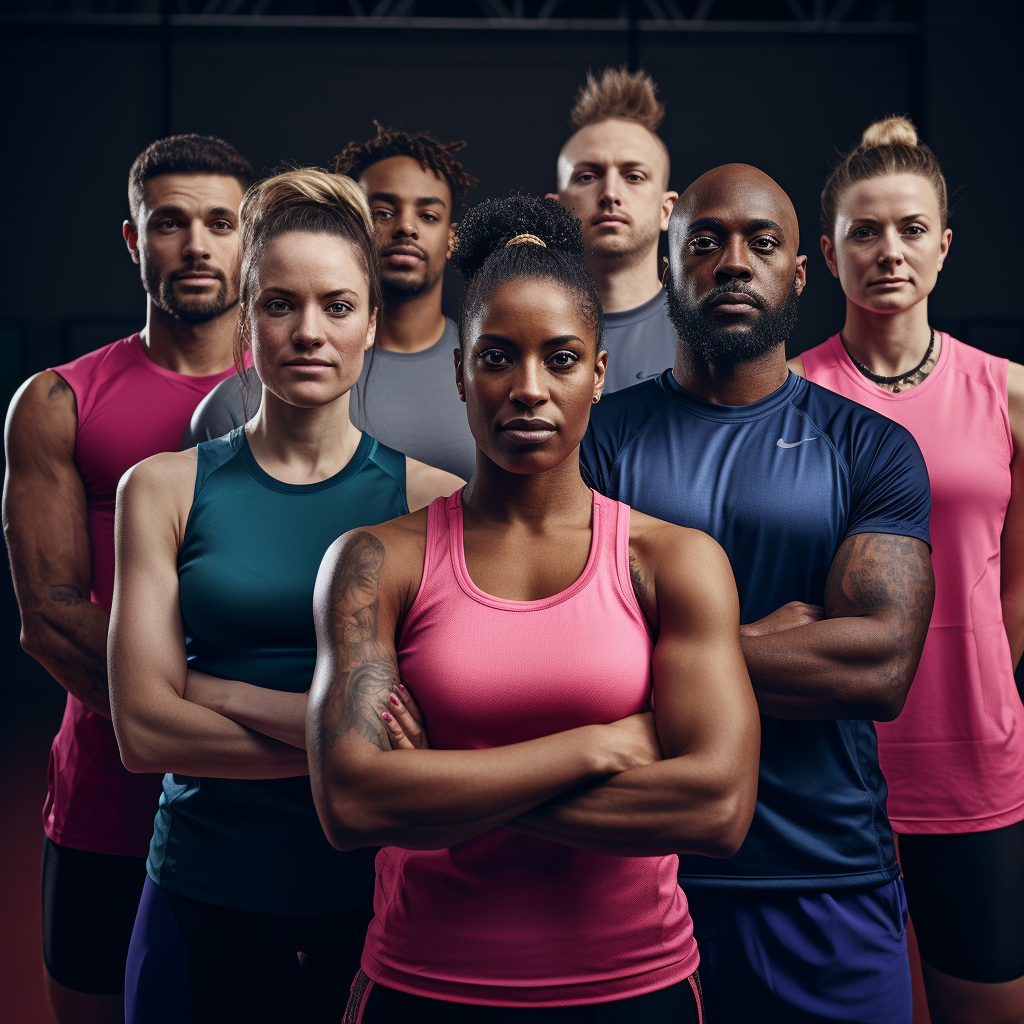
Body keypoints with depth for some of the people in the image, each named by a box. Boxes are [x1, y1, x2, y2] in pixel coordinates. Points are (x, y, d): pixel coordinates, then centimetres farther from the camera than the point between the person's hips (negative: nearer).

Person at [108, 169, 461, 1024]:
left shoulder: (433, 498, -2)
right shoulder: (164, 489, 1)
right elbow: (145, 729, -7)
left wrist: (222, 692, -14)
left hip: (376, 901, 0)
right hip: (205, 905, 1)